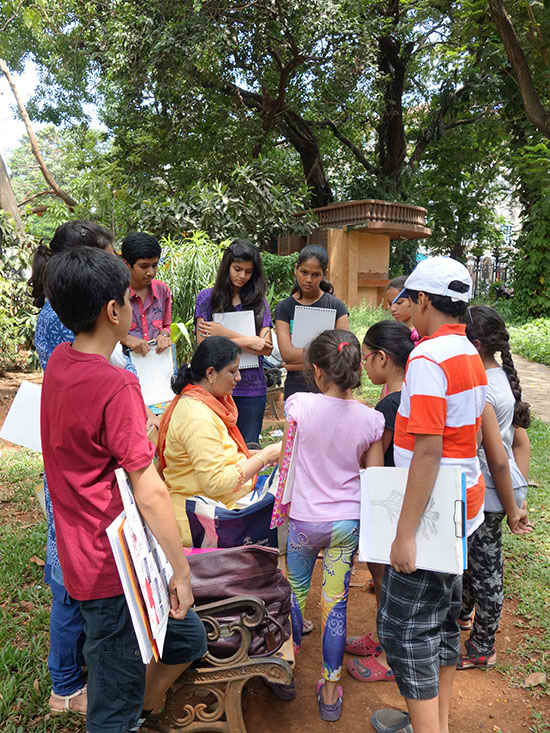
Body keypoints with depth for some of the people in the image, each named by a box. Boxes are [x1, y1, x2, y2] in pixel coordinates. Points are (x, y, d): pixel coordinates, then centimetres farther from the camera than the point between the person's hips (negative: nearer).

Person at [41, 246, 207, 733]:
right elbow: (150, 494, -24)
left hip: (86, 557, 9)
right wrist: (181, 572, -15)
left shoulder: (59, 362, 2)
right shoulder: (117, 386, -25)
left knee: (187, 641, 24)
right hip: (116, 567, -8)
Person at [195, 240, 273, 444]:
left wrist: (226, 334, -11)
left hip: (252, 388, 1)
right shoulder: (207, 297, 3)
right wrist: (249, 341, -11)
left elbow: (266, 348, -4)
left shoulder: (259, 301, 7)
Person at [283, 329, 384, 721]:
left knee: (295, 593, 21)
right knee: (335, 603, 15)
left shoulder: (300, 405, -17)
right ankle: (331, 690, 29)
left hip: (304, 521, -1)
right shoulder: (371, 419, -10)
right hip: (348, 523, 2)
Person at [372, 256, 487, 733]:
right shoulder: (471, 355, 10)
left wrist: (406, 533, -23)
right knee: (443, 617, 20)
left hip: (431, 515, -10)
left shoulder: (428, 358, -20)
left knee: (404, 626, 2)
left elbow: (428, 452, -25)